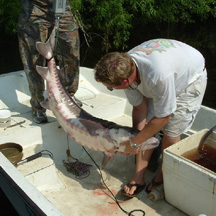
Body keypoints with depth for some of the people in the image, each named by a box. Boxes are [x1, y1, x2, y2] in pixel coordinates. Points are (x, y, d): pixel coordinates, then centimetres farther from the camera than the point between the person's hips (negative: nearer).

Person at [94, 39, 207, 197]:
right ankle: (139, 177, 6)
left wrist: (134, 143, -25)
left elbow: (163, 117, -33)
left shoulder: (158, 75, -47)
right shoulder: (125, 69, -24)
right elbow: (140, 108, -12)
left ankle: (163, 178, 13)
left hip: (191, 77, -6)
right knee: (146, 126, -5)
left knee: (171, 131, -12)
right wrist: (135, 139, -17)